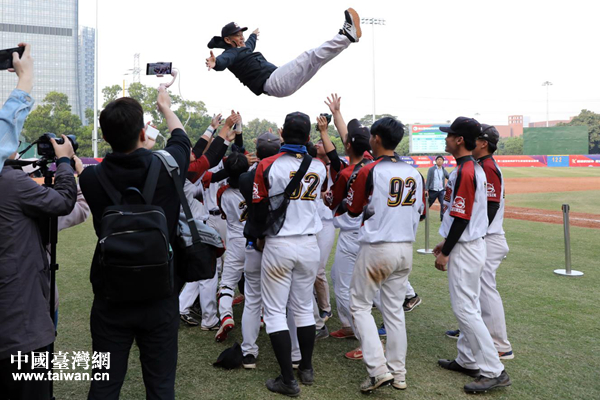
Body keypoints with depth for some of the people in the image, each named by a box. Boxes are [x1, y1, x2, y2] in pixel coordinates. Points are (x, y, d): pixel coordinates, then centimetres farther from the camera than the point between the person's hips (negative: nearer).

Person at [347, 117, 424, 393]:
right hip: (406, 249, 6)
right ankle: (398, 374, 21)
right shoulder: (414, 172, 5)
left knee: (359, 305, 6)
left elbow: (353, 210, -2)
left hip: (376, 249, -6)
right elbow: (420, 210, 12)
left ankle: (378, 369, -2)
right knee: (394, 309, 14)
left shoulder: (369, 171, -12)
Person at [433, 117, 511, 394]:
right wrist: (446, 243, 21)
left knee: (464, 308, -6)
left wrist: (445, 253, -16)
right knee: (467, 306, 16)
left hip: (464, 249, -10)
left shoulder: (464, 172, -20)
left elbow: (461, 218, -22)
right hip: (471, 244, 10)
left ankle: (494, 372, -1)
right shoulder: (475, 168, 12)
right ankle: (468, 361, 27)